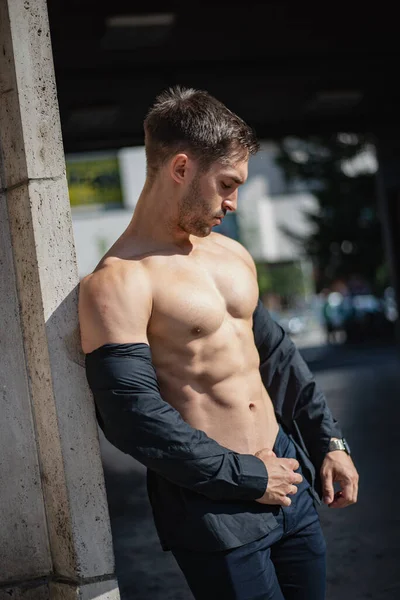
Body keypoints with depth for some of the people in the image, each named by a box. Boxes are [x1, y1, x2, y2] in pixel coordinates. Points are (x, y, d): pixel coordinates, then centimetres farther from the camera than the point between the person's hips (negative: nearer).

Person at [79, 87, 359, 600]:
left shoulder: (232, 255, 10)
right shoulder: (118, 283, -15)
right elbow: (134, 418, -21)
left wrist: (329, 440, 13)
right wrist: (247, 478, -15)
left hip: (285, 474, 8)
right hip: (212, 507, -7)